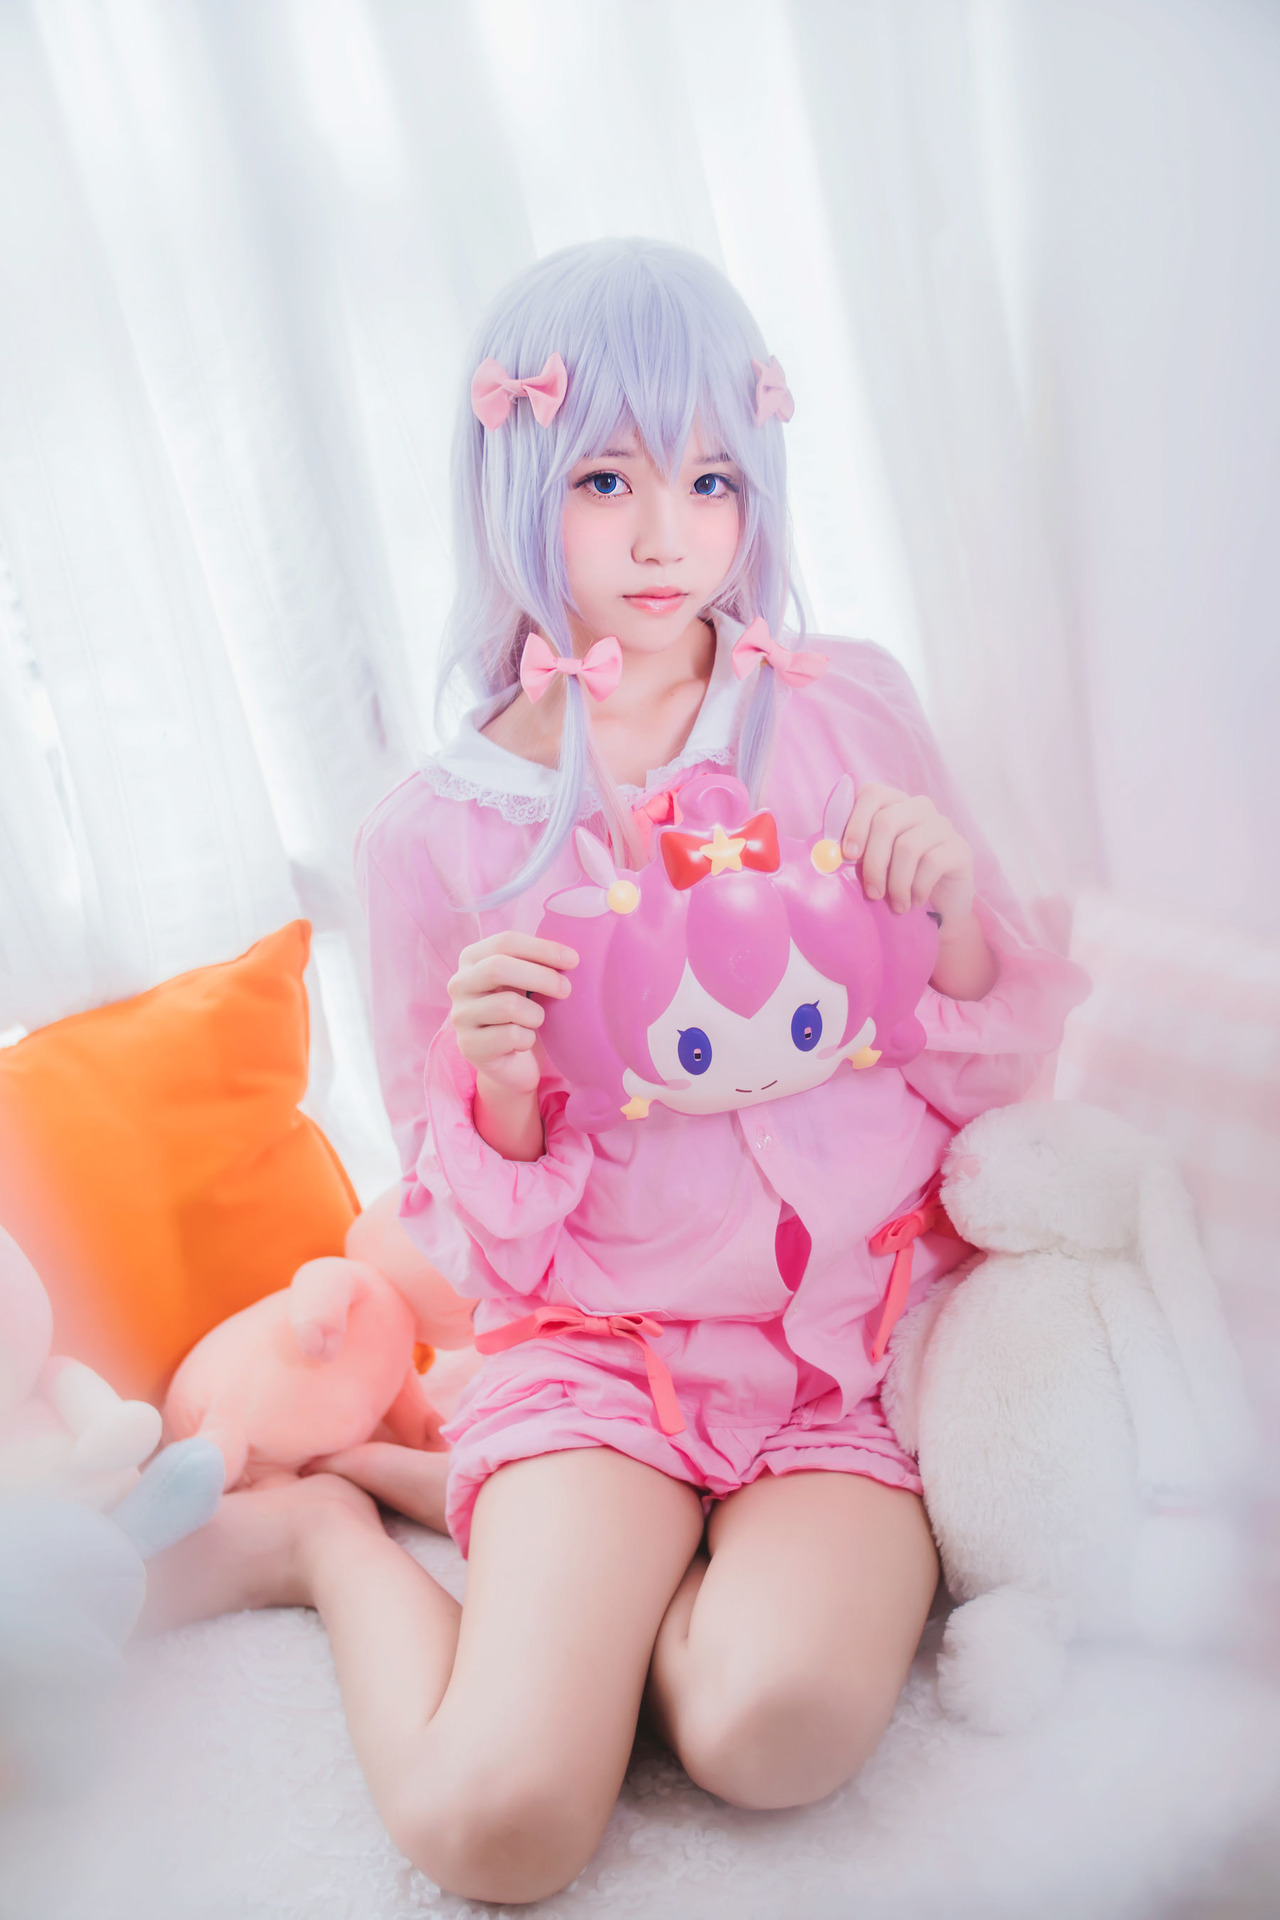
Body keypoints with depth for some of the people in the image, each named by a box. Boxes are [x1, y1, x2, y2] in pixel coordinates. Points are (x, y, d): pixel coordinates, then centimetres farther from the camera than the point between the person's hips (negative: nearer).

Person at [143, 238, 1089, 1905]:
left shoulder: (849, 710, 0)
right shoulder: (437, 834, -3)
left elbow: (991, 1074, 6)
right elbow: (485, 1242, 3)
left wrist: (958, 911, -14)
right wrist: (503, 1090, -18)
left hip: (861, 1341, 2)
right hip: (603, 1341, -1)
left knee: (777, 1727, -27)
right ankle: (324, 1525, 10)